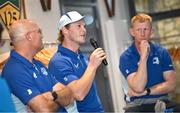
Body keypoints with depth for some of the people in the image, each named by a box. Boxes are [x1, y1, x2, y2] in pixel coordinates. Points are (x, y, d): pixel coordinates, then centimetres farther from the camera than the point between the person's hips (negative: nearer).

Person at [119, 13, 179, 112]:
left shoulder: (162, 52, 6)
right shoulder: (126, 57, -1)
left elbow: (171, 85, 1)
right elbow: (138, 87, -14)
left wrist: (145, 91, -8)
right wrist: (143, 57, -15)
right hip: (137, 104, -1)